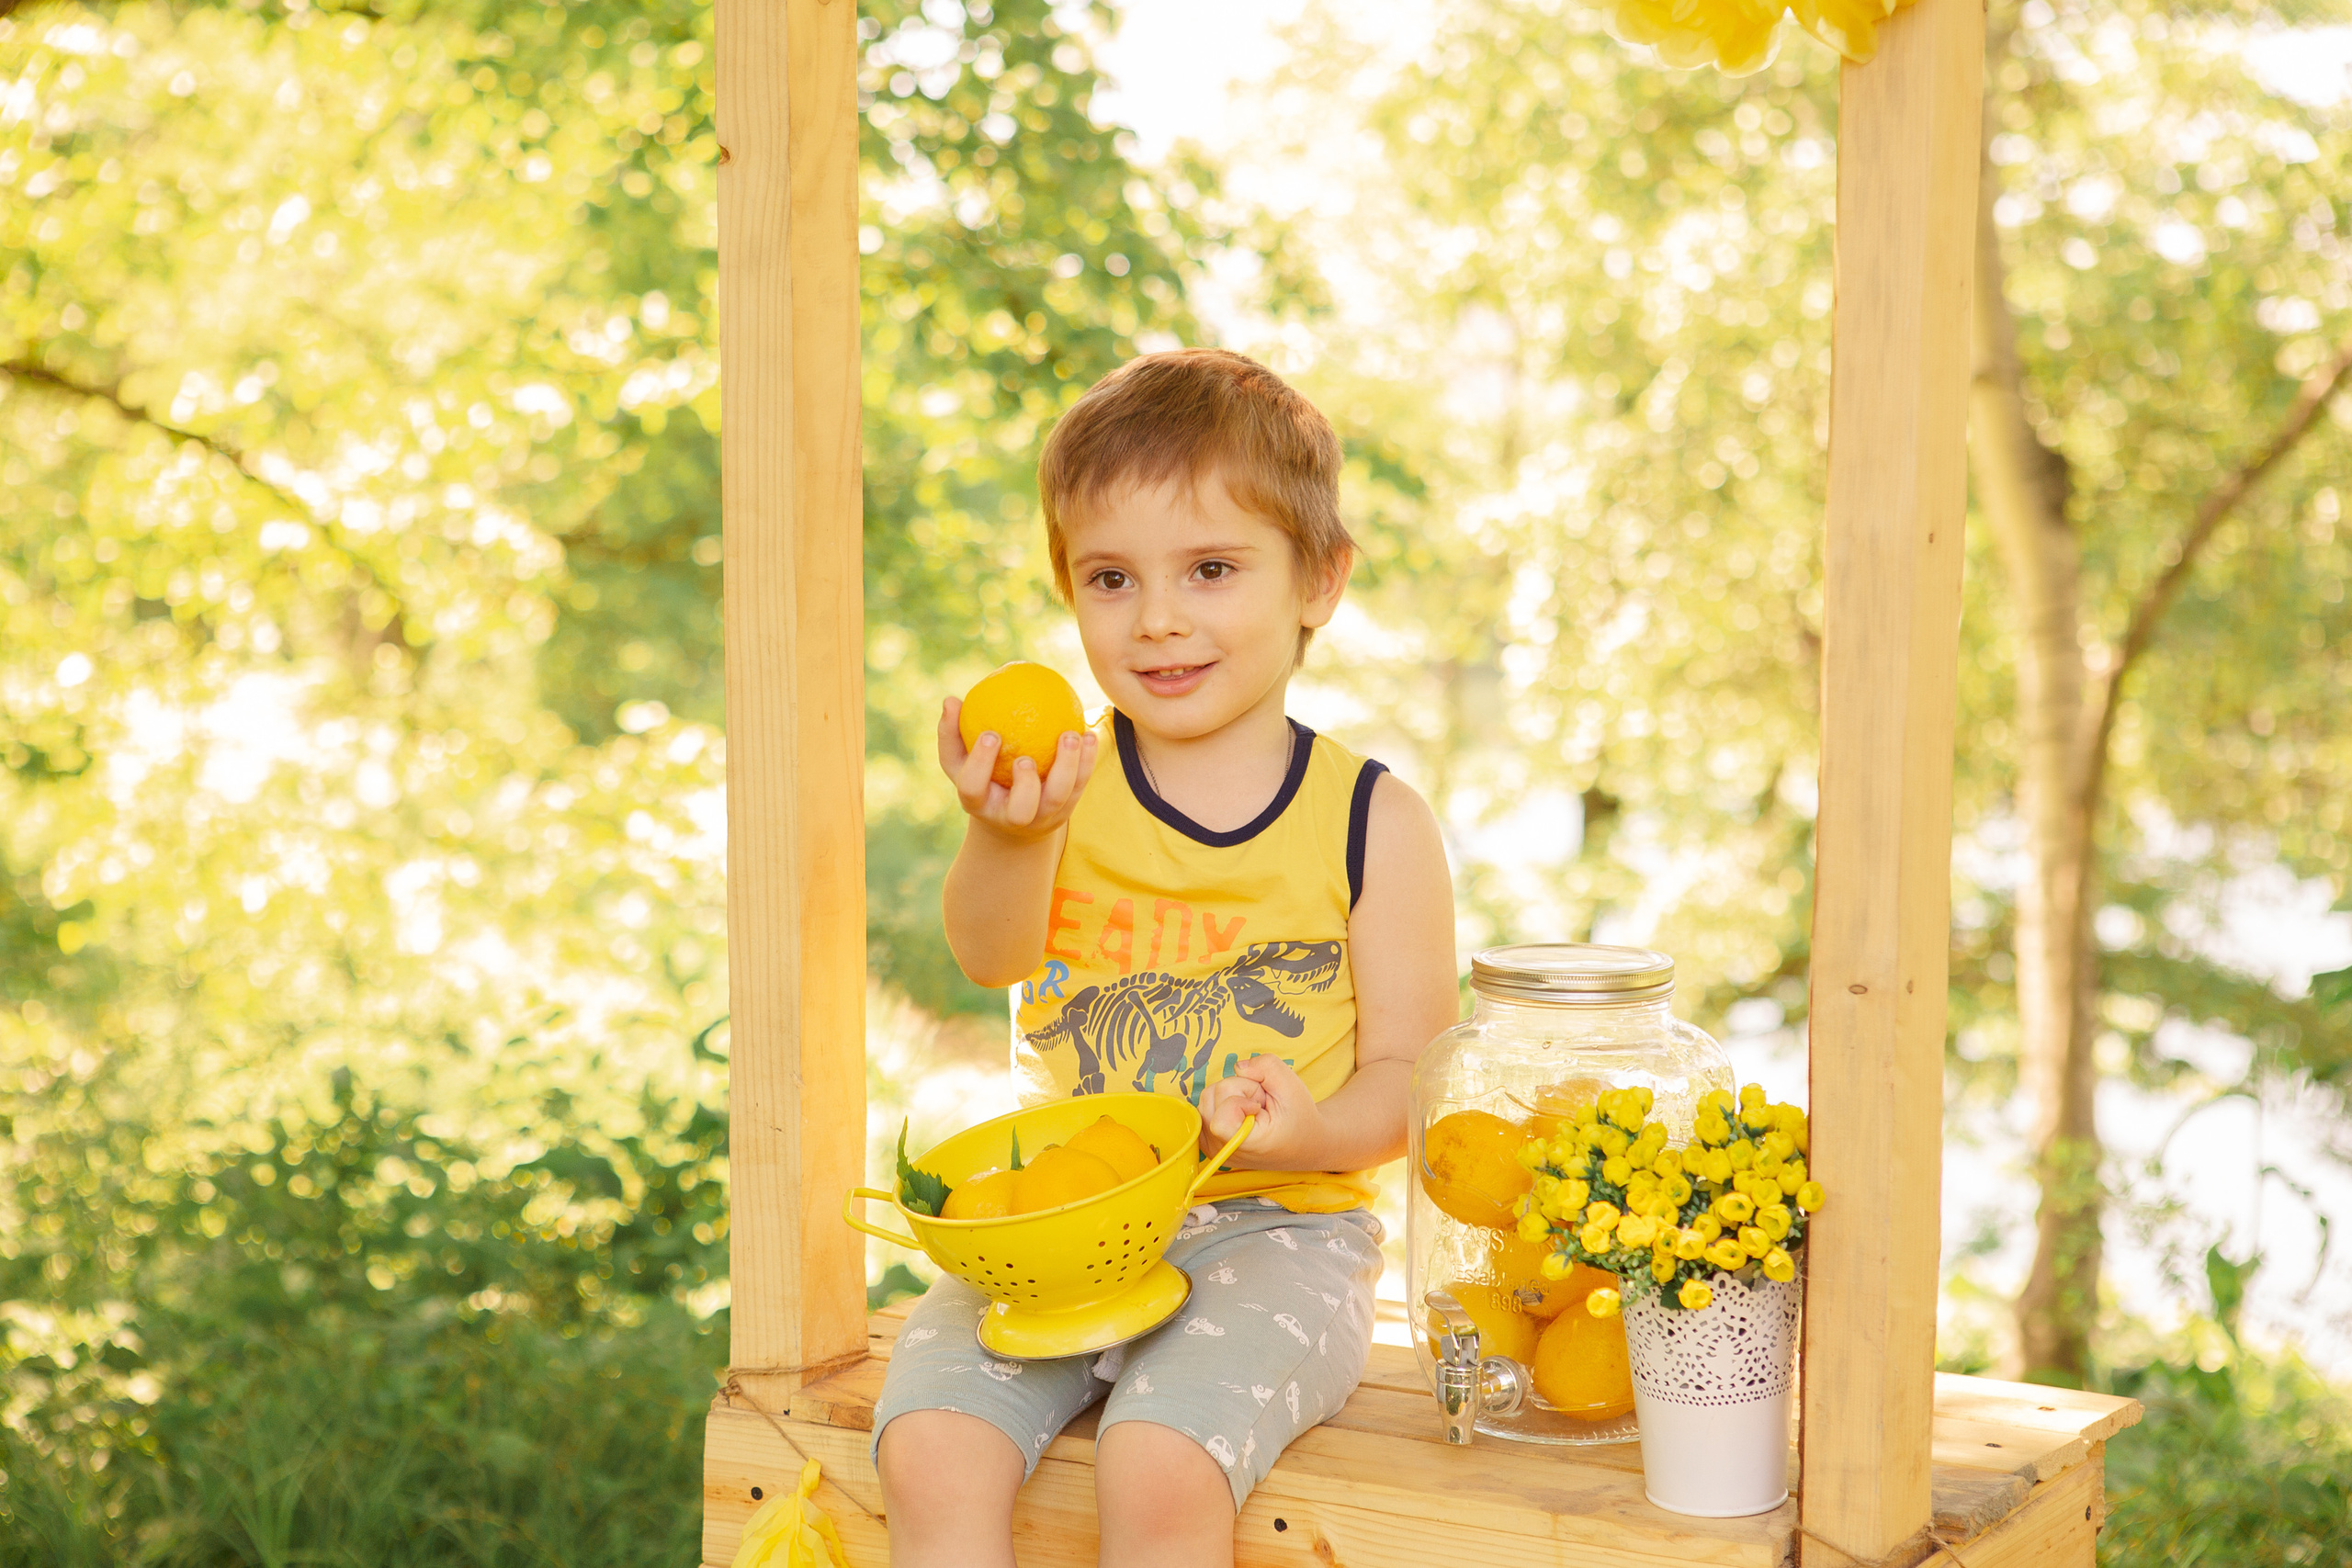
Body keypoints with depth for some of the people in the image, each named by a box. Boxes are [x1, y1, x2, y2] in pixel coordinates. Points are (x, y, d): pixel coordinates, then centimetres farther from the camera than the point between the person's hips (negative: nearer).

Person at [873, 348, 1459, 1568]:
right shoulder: (1064, 782, 3)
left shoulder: (1373, 822, 0)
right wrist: (1008, 837, -39)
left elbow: (1406, 1076, 1)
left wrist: (1317, 1130, -22)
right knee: (927, 1454, -21)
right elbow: (991, 956, -16)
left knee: (1159, 1470, -28)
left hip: (1273, 1230, -2)